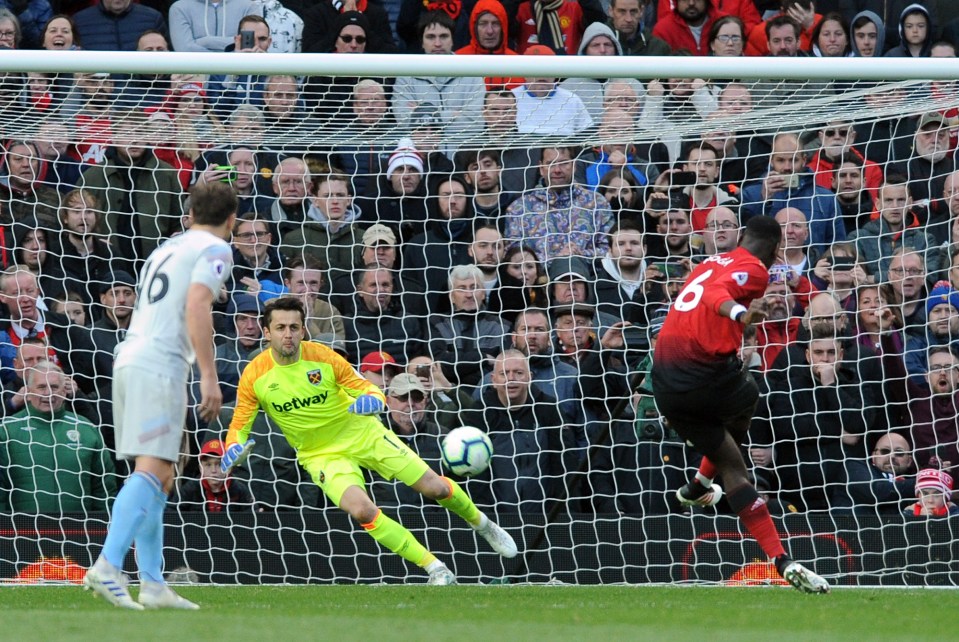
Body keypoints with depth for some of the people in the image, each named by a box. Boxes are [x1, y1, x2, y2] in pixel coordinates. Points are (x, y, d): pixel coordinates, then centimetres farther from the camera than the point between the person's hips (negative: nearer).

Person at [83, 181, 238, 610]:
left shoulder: (166, 249, 26)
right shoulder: (214, 250, 0)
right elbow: (197, 307, -14)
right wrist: (209, 376, -17)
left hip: (128, 361, 9)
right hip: (161, 365, -9)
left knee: (160, 478, 11)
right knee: (152, 470, -18)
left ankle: (152, 585, 6)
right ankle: (107, 567, -33)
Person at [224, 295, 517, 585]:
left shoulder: (322, 356, -15)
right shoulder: (254, 376, -15)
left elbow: (370, 390, -8)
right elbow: (239, 427, -4)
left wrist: (372, 400, -32)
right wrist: (234, 449, -27)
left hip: (363, 433, 0)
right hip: (322, 455, 0)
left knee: (435, 487, -2)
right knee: (361, 509, -29)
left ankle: (482, 524, 31)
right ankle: (434, 568, -16)